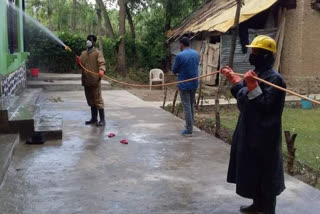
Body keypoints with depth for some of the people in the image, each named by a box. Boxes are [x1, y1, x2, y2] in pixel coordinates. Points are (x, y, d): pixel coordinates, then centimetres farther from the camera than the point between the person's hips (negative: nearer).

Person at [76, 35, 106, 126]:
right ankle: (94, 118, 25)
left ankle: (102, 120, -1)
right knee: (90, 100, 14)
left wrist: (101, 70, -36)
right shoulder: (83, 53, 17)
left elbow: (101, 63, -15)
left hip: (95, 80, -7)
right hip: (86, 81, 7)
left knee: (98, 100, -6)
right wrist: (78, 62, 0)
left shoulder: (97, 53, -4)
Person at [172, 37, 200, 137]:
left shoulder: (180, 56, -16)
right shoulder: (196, 54, 4)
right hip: (194, 83, 6)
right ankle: (191, 125, 28)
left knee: (186, 107, -1)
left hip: (184, 84, -6)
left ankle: (189, 130, 2)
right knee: (191, 105, 19)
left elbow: (174, 70, -6)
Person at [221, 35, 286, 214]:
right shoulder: (255, 74, 10)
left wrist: (253, 86, -31)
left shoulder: (274, 78, -18)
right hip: (249, 131, 10)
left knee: (265, 173, 1)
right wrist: (234, 79, 16)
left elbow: (265, 106, -26)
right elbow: (242, 97, 20)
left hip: (263, 135, -10)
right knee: (252, 171, 19)